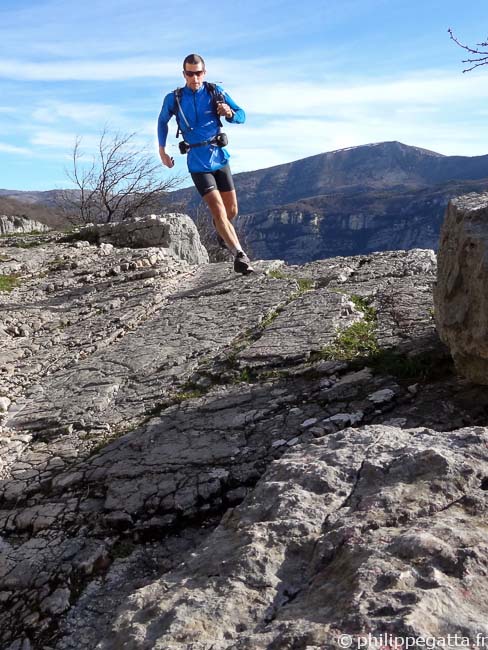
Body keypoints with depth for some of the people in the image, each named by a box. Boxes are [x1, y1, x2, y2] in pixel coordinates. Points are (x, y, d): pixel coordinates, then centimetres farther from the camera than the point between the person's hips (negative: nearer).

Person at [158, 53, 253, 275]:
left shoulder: (216, 92, 1)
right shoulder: (174, 99, -2)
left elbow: (242, 116, 1)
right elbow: (162, 121, 17)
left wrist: (230, 113, -21)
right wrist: (162, 150, 11)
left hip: (220, 157, 3)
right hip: (198, 162, -3)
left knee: (232, 211, 9)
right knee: (219, 211, -16)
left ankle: (220, 227, 44)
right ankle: (240, 255, -17)